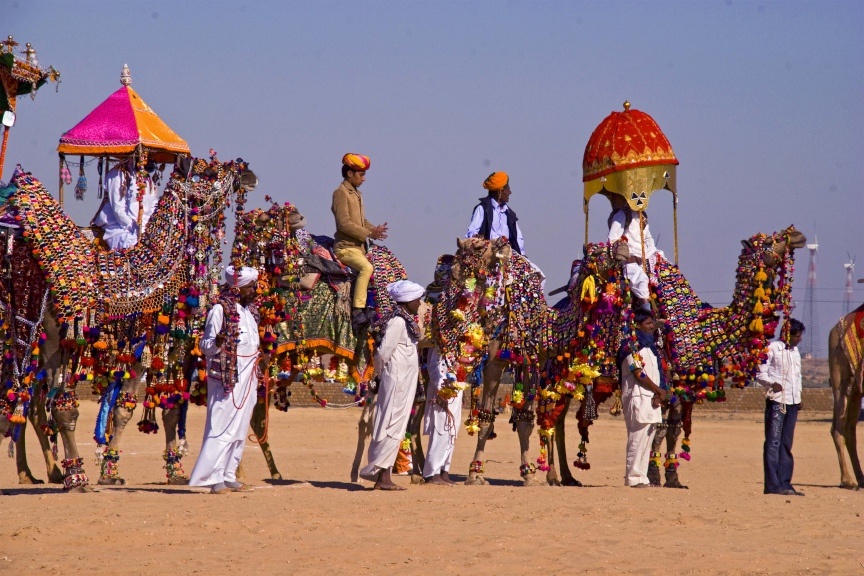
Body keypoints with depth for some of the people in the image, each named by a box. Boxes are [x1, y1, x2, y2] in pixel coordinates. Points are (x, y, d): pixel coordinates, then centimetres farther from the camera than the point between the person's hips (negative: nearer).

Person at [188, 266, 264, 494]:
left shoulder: (249, 310, 14)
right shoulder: (220, 310, -10)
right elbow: (205, 345, -11)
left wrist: (261, 356, 15)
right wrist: (219, 341, -29)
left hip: (247, 377, 8)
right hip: (226, 377, -8)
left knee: (239, 429, 8)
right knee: (222, 428, -10)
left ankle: (229, 476, 11)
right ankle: (214, 478, -10)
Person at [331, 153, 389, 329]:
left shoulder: (357, 194, 19)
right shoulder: (341, 193, -9)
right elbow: (344, 224, -17)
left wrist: (374, 229, 2)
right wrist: (368, 233, -18)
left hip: (358, 246, 10)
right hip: (346, 247, -10)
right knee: (366, 268, -30)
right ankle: (357, 310, -31)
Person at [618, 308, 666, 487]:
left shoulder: (649, 345, 20)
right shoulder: (633, 345, -8)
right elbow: (639, 374, -16)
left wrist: (658, 394, -1)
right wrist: (659, 390, -9)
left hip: (651, 398, 9)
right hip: (638, 397, -9)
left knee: (646, 439, 9)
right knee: (638, 438, -9)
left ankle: (641, 477, 11)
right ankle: (633, 477, -8)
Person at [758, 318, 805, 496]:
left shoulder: (795, 351, 18)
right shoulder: (772, 348, -5)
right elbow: (760, 373, -6)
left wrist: (798, 396, 15)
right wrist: (772, 383, -23)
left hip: (792, 402, 7)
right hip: (776, 401, -7)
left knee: (786, 444, 7)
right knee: (773, 442, -8)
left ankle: (784, 483, 8)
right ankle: (772, 484, -10)